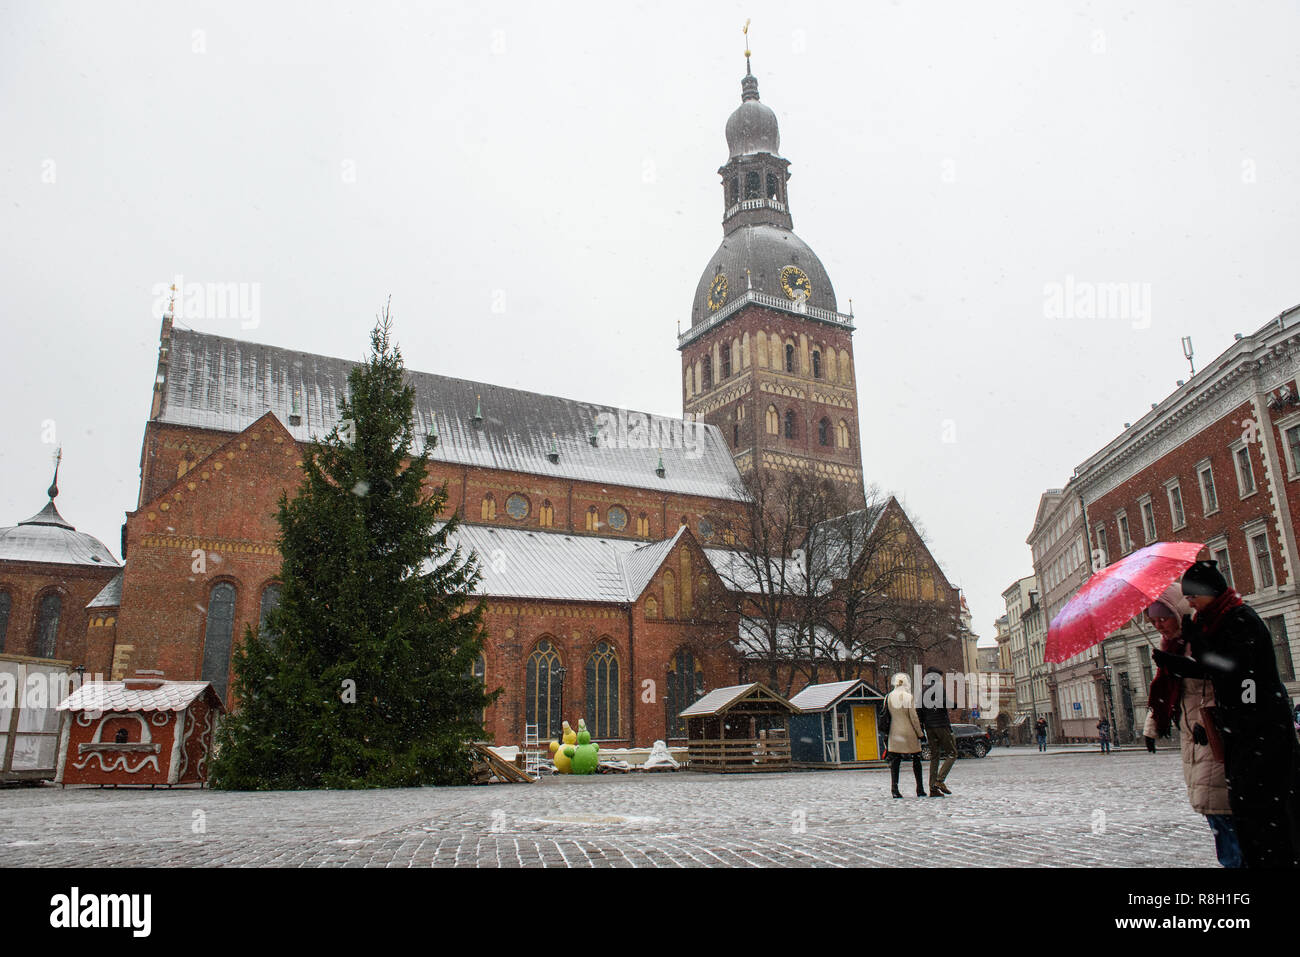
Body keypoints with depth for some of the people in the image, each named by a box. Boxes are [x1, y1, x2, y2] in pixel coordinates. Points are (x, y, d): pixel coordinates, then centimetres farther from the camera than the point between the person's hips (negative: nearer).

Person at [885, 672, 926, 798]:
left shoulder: (888, 697, 1)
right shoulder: (909, 697, -11)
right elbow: (913, 717, -10)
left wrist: (887, 733, 13)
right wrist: (920, 733, -1)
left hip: (894, 733, 3)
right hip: (909, 733, -3)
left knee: (894, 761, 5)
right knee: (916, 760, 11)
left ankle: (895, 789, -4)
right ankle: (920, 790, 15)